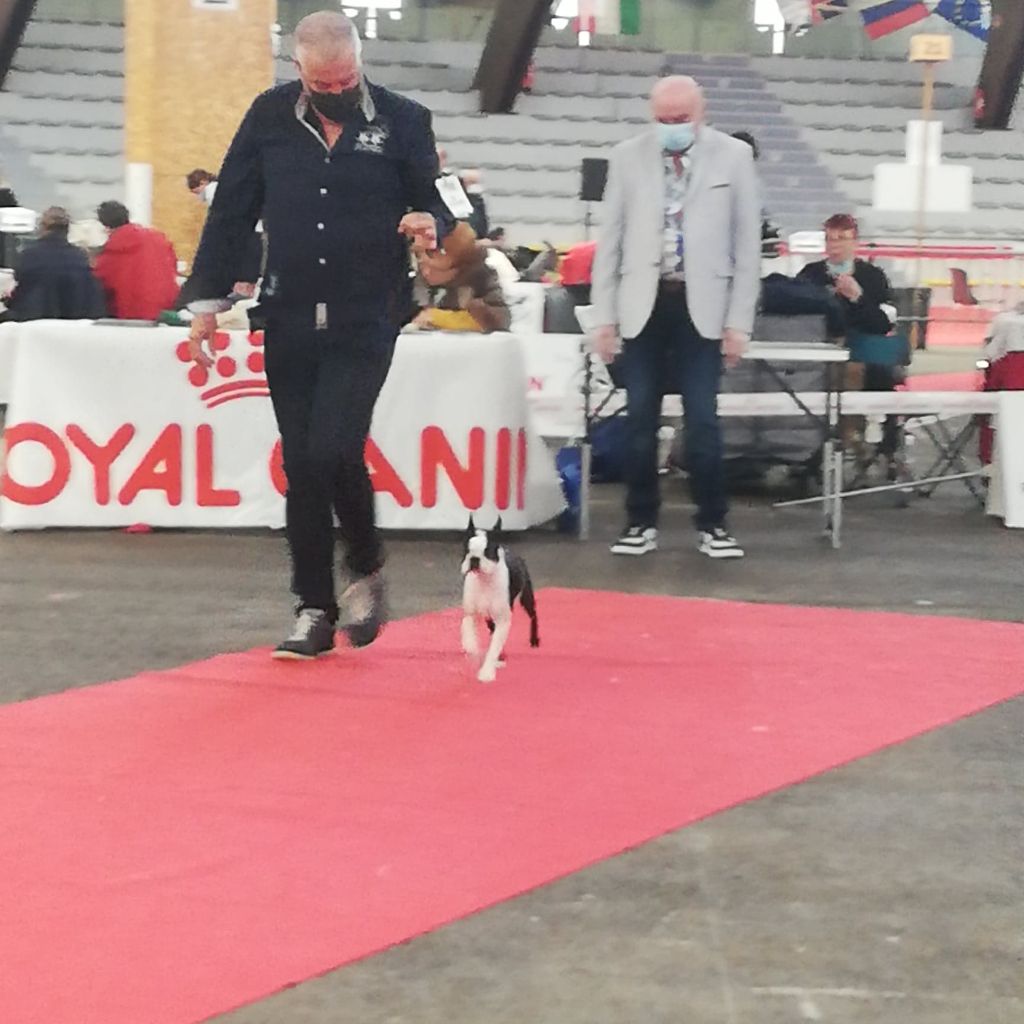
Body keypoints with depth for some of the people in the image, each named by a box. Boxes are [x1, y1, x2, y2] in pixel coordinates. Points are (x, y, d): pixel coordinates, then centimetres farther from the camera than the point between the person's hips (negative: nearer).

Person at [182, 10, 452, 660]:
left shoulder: (402, 121, -1)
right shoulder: (270, 118, 3)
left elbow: (435, 200, 6)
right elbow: (232, 213, 6)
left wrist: (431, 223, -19)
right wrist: (207, 300, 3)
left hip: (365, 322, -3)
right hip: (289, 321, 3)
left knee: (333, 452, -15)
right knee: (301, 466, 5)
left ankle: (368, 570, 13)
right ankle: (315, 610, 14)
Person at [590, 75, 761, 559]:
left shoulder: (734, 157, 0)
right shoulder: (628, 156, 3)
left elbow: (747, 242, 1)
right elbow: (610, 239, 6)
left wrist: (740, 320, -3)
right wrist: (604, 315, 2)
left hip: (701, 306, -1)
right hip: (644, 305, 2)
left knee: (703, 421, -2)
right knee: (641, 421, 5)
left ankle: (713, 525, 9)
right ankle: (641, 522, 15)